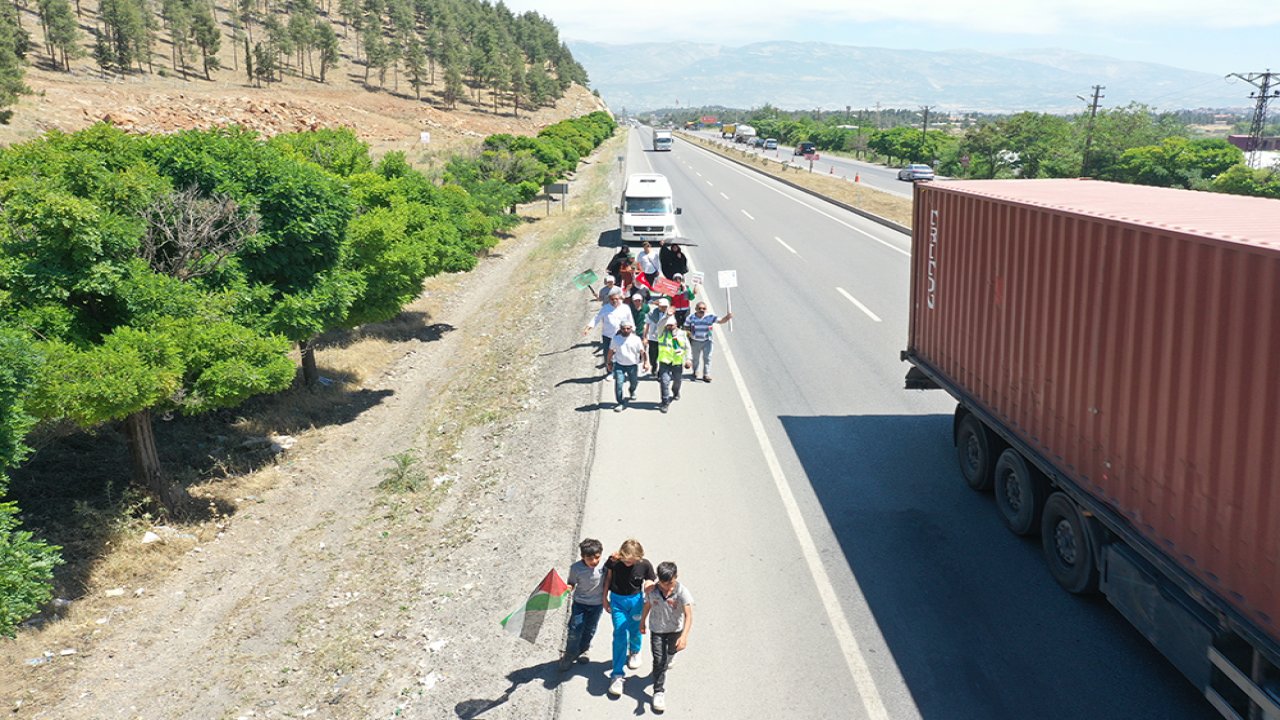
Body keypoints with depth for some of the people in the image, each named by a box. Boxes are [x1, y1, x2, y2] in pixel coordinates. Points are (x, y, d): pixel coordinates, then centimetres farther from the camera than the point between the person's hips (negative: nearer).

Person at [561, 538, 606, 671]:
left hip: (597, 604, 1)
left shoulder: (604, 566, -23)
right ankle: (569, 655, 23)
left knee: (590, 630, 17)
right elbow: (572, 582, -10)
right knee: (575, 630, 0)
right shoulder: (576, 568, -21)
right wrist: (568, 587, -27)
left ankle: (582, 650, 44)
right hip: (580, 602, -1)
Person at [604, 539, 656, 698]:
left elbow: (649, 585, -5)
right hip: (617, 600, -1)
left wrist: (649, 585, -28)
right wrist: (605, 599, 2)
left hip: (636, 600, 1)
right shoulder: (614, 561, -19)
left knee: (634, 630, 20)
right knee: (620, 635, -9)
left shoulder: (645, 565, -18)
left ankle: (635, 651, 56)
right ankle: (617, 675, -3)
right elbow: (608, 578, -2)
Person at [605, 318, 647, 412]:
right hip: (619, 365, -1)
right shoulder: (616, 339, -5)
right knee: (618, 384, -13)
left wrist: (646, 362, -19)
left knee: (634, 382, 18)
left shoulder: (636, 339, -9)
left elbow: (642, 352, -7)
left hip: (632, 365, 1)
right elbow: (611, 351, 6)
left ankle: (631, 390, 55)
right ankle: (620, 404, -2)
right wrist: (608, 363, 9)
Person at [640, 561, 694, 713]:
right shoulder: (652, 590, -21)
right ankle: (659, 692, 7)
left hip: (675, 629, 0)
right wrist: (642, 622, 12)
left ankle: (668, 657, 64)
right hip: (657, 629, 0)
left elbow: (689, 615, -34)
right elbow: (647, 605, -2)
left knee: (671, 652, 27)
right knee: (659, 660, -5)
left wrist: (684, 636, -45)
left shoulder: (682, 591, -29)